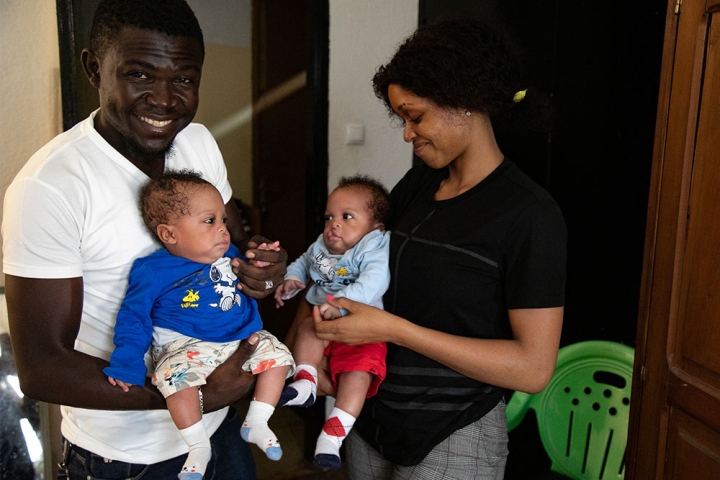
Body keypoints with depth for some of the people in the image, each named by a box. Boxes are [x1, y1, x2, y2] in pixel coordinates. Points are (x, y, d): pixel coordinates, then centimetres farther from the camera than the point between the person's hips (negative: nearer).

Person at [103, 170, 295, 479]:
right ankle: (199, 446, -12)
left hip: (244, 337, 5)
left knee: (277, 354, -7)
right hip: (188, 345, -5)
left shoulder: (230, 254, 5)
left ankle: (256, 424, 5)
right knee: (175, 374, -32)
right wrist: (126, 364, -14)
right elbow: (134, 319, -6)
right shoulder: (152, 272, -10)